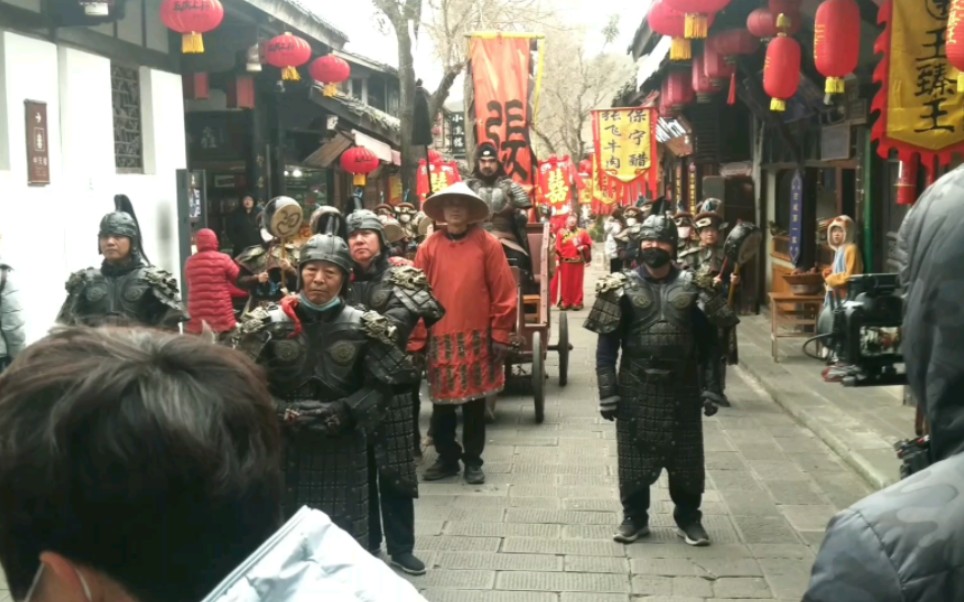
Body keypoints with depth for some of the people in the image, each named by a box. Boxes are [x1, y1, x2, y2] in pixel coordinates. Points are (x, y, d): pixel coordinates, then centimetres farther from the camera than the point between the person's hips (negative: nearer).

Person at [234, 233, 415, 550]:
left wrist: (345, 411, -14)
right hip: (284, 446, 0)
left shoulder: (362, 327, 0)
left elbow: (381, 386, 1)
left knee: (343, 532, 6)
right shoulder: (270, 324, -1)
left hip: (342, 449, 0)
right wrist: (282, 413, -16)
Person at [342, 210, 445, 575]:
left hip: (391, 385, -1)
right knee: (358, 470, 10)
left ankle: (400, 548, 18)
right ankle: (365, 545, 24)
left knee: (395, 470, 6)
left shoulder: (402, 277, -1)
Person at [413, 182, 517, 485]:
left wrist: (500, 333, -5)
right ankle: (446, 458, 24)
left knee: (475, 402, 8)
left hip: (477, 337, -1)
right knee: (441, 403, 8)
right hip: (440, 338, 1)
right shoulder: (429, 247, 1)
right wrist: (417, 339, -2)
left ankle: (473, 460, 21)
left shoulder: (488, 244, -2)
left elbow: (504, 292, -3)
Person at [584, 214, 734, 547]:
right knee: (634, 456, 6)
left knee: (686, 457, 8)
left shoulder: (692, 286, 2)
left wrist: (710, 386, -1)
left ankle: (689, 519, 24)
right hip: (636, 387, -1)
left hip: (682, 386, 1)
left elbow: (707, 341, 5)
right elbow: (607, 343, -3)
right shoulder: (623, 287, -2)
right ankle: (634, 517, 22)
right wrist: (607, 390, -8)